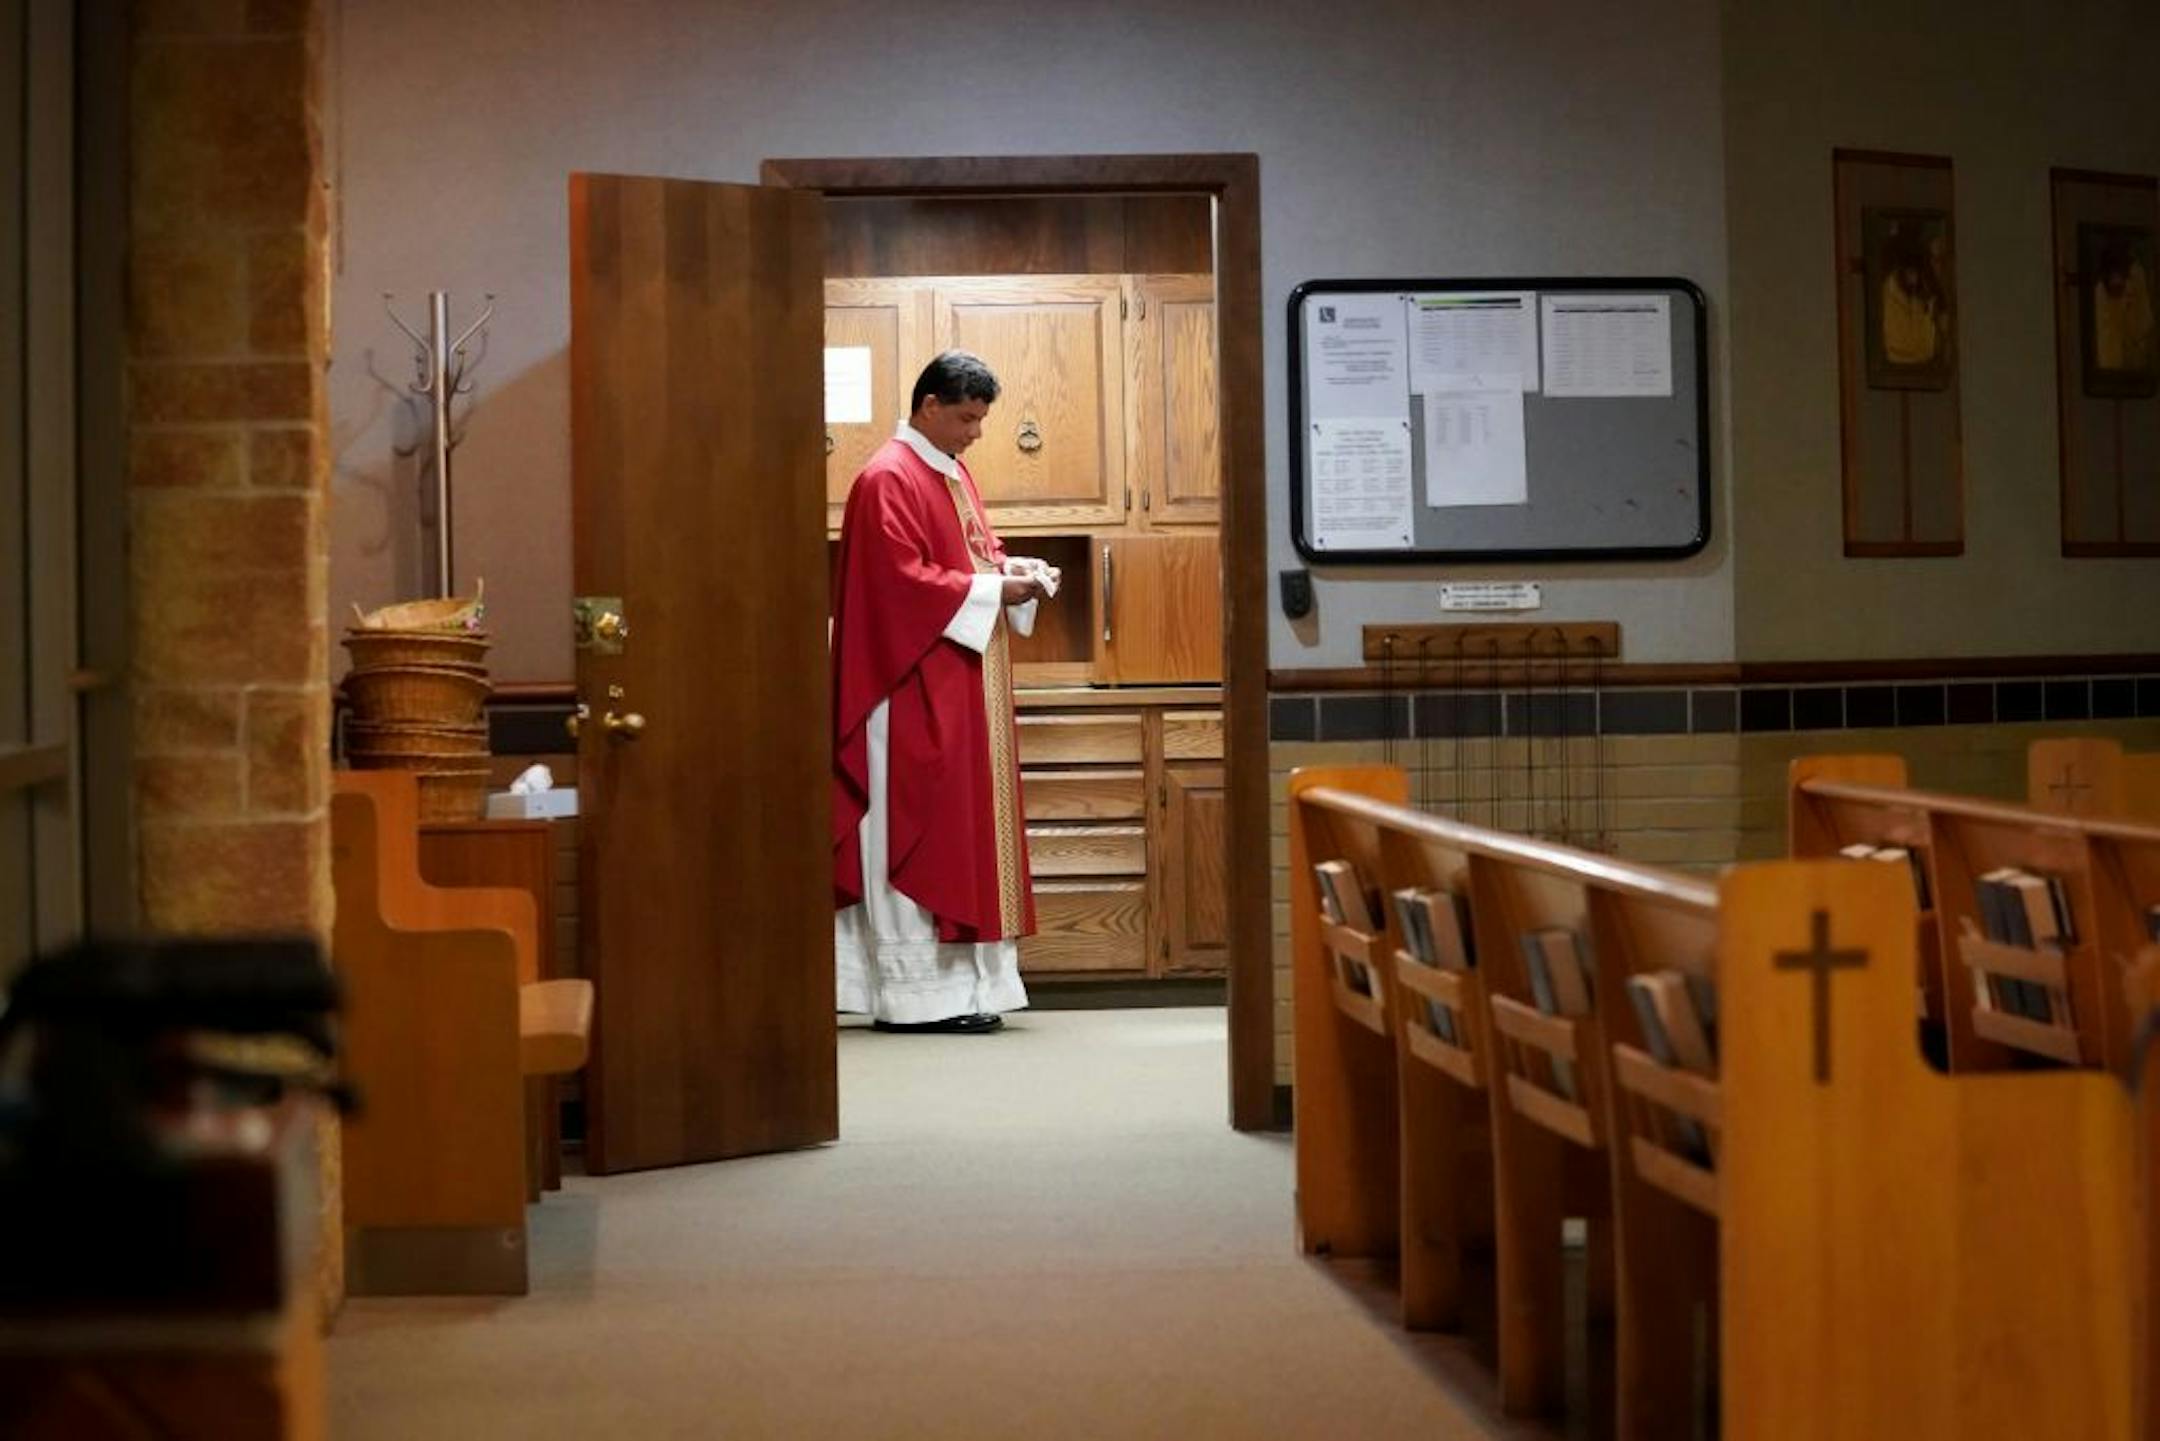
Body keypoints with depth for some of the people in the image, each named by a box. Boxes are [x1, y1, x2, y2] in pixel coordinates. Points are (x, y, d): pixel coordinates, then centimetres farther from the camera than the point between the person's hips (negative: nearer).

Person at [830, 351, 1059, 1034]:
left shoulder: (954, 475, 17)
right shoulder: (889, 479, -13)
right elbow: (904, 581, -20)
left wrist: (1017, 569, 2)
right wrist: (994, 589, -17)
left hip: (965, 692, 10)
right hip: (917, 693, -10)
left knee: (964, 830, 9)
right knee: (921, 833, -7)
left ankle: (959, 979, 13)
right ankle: (918, 992, -4)